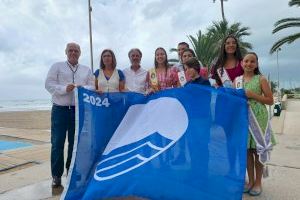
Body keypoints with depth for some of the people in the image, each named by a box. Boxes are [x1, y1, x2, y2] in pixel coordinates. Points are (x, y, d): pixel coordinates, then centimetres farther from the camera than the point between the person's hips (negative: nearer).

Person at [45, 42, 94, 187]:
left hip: (79, 110, 2)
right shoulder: (57, 66, 7)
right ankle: (57, 175, 11)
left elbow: (92, 87, 6)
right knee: (57, 143, 0)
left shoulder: (86, 70, 14)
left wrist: (83, 88, -16)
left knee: (75, 142, 9)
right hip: (60, 109, -2)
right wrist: (64, 89, -20)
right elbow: (49, 84, -3)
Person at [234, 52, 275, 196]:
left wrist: (253, 95, -14)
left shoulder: (261, 79, -1)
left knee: (258, 150, 5)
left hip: (258, 118, -3)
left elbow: (270, 100, -4)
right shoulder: (237, 80, 7)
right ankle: (251, 180, 25)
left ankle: (258, 182, 23)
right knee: (247, 150, 9)